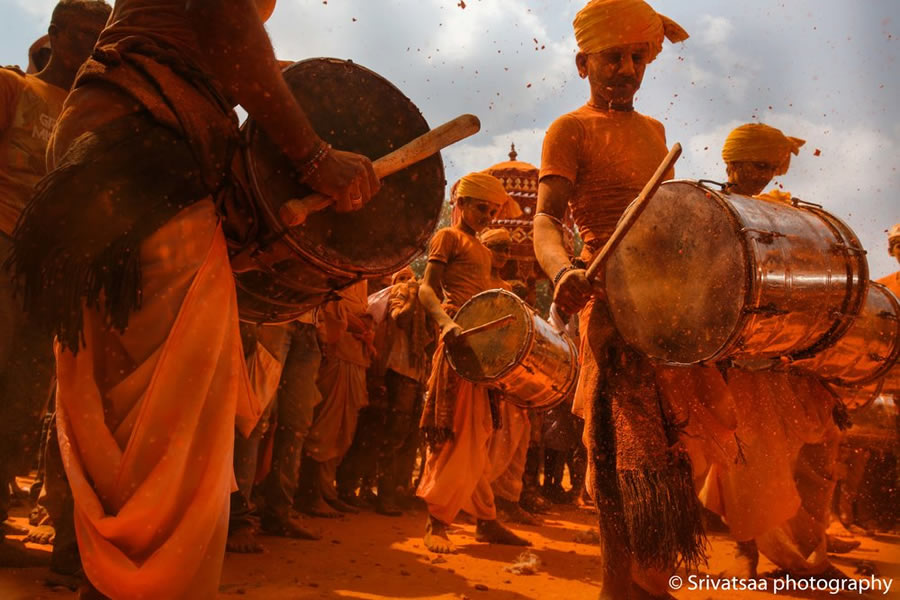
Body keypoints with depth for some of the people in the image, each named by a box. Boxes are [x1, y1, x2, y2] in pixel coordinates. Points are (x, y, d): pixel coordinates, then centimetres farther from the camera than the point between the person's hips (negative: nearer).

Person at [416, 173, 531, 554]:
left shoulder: (483, 250, 26)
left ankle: (486, 521, 14)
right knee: (459, 434, -11)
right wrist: (446, 321, -27)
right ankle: (436, 522, -4)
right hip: (461, 343, -8)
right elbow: (427, 289, -9)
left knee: (479, 437, 9)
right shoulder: (448, 237, 1)